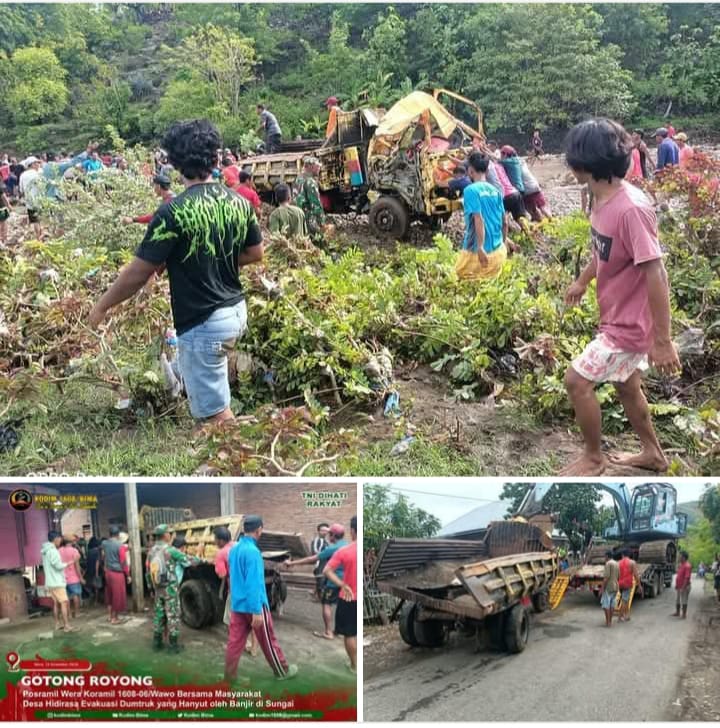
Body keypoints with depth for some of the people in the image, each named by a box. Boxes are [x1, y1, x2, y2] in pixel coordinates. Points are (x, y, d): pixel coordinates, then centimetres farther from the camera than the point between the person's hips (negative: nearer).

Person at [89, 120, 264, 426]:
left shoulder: (174, 211, -19)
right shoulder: (239, 202, 0)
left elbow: (138, 273, -14)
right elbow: (255, 254, 13)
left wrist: (101, 306, 1)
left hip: (203, 325, -7)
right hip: (236, 311, 7)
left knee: (216, 414, 3)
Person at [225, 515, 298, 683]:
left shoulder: (234, 549, 6)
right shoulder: (252, 551, -21)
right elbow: (253, 583, -24)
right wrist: (256, 611, -23)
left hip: (237, 604, 7)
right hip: (254, 605, -7)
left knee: (235, 640, 9)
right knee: (268, 640, 8)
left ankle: (229, 675, 11)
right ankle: (282, 671, 22)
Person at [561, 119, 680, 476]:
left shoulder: (631, 208, -29)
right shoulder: (602, 199, -1)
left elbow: (655, 274, -28)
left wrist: (663, 341, -25)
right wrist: (582, 281, 34)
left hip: (631, 323, -9)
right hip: (618, 317, 9)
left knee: (576, 380, -4)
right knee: (626, 385, 21)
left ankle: (593, 458, 17)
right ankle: (652, 453, 41)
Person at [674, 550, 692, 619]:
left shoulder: (687, 566, -21)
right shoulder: (681, 565, 10)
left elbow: (687, 578, -25)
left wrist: (683, 587, -26)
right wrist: (676, 585, 17)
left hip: (684, 587, -10)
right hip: (679, 586, 10)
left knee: (684, 601, 1)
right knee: (677, 600, 18)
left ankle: (684, 614, 12)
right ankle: (677, 612, 31)